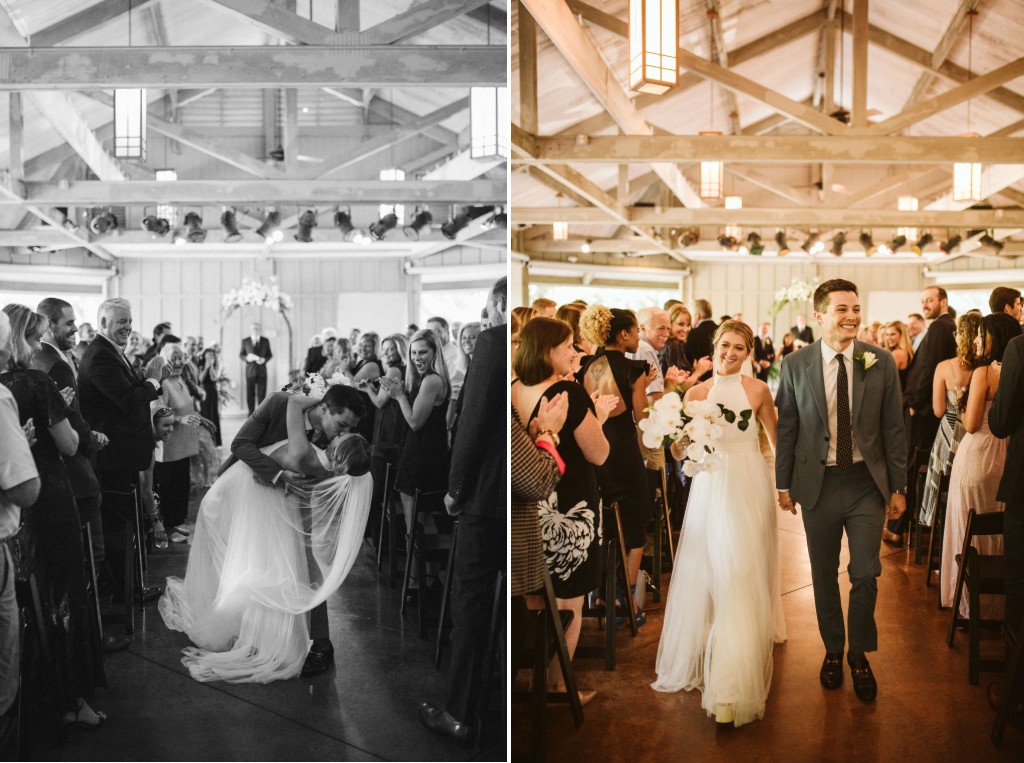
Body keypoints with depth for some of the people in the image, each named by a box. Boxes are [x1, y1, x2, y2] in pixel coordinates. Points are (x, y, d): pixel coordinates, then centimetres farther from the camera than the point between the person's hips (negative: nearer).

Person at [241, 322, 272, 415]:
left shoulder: (265, 341, 5)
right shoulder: (245, 341, 3)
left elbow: (269, 354, 11)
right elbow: (241, 355, 10)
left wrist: (264, 359, -9)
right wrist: (246, 358, -12)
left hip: (262, 371, 0)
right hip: (250, 371, 0)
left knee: (262, 394, -2)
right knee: (250, 394, 2)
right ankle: (251, 413, 12)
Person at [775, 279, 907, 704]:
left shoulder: (881, 363, -3)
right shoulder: (795, 365, -4)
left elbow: (894, 428, 1)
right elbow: (786, 428, 2)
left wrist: (898, 487, 1)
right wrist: (783, 484, 3)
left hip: (867, 482, 0)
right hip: (818, 484, 0)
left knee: (865, 574, 1)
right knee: (824, 576, 13)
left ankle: (859, 654, 24)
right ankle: (833, 650, 32)